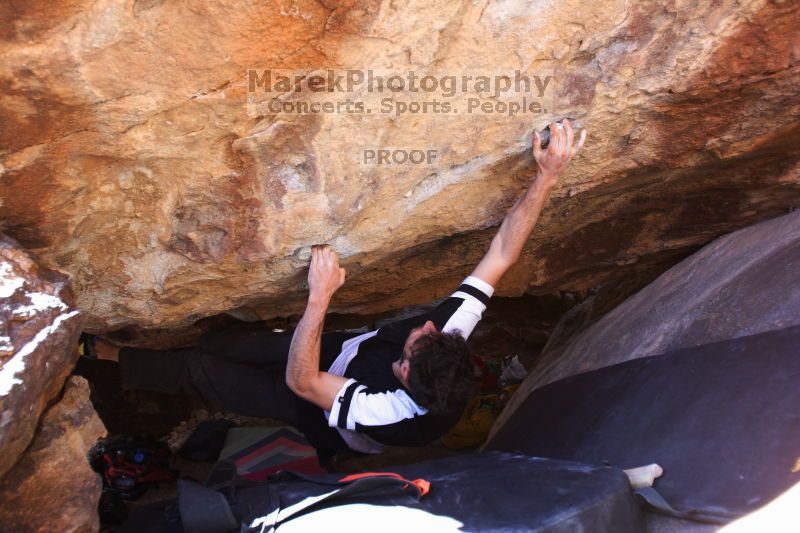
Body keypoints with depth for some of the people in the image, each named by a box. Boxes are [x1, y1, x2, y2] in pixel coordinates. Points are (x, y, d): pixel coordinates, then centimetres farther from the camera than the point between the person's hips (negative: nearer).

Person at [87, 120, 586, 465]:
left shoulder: (392, 417, -46)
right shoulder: (452, 334, -35)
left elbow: (300, 382, -41)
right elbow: (501, 254, -35)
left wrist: (320, 297, -52)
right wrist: (548, 176, -43)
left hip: (318, 417, -5)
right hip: (352, 348, 5)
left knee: (196, 368, 3)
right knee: (254, 340, 13)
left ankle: (109, 354, 26)